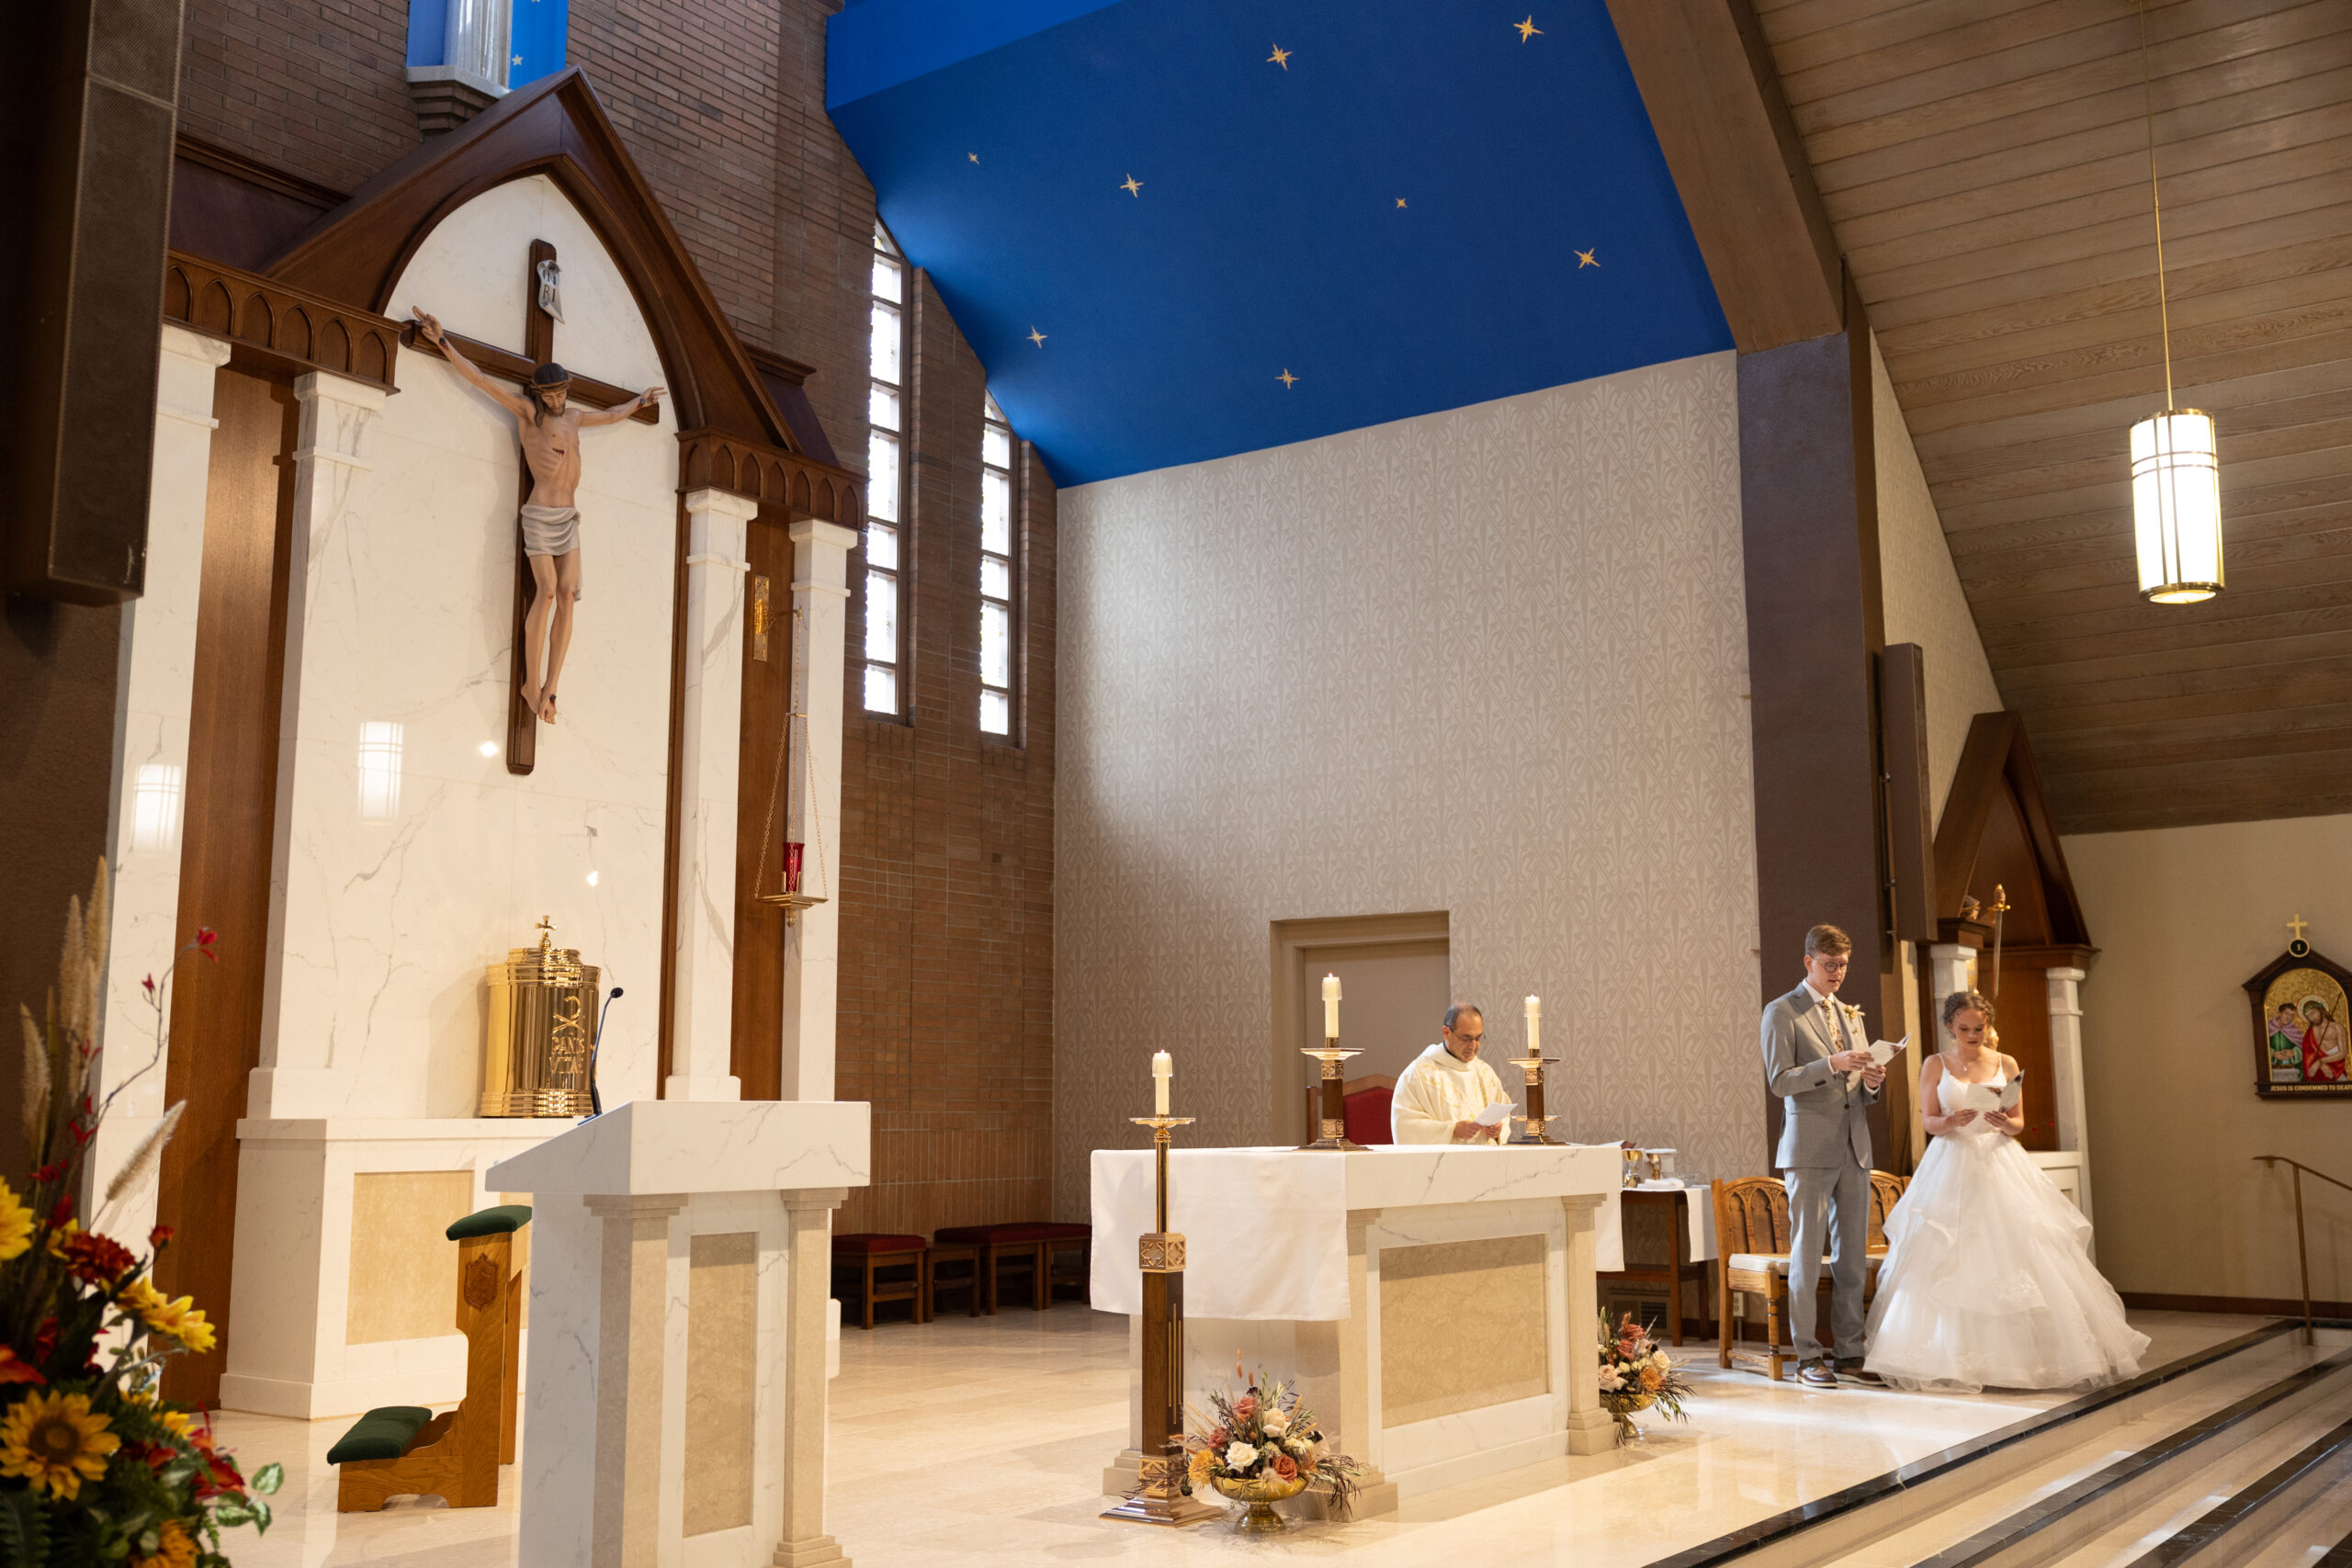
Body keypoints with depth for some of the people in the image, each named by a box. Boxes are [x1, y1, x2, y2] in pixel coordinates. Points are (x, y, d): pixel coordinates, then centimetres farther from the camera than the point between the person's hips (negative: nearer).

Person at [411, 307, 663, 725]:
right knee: (546, 592, -16)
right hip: (541, 513, -6)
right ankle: (531, 683, -9)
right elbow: (479, 378, -3)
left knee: (567, 595, -7)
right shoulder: (527, 412, 3)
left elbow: (610, 416, 39)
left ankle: (549, 689, -8)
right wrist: (443, 342, -8)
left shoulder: (574, 417, 19)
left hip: (570, 516, 6)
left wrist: (639, 402, 51)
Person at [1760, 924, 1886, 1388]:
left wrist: (1871, 1080, -1)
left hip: (1854, 1145, 6)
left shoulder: (1850, 1014, 19)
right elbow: (1780, 1081, -9)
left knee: (1852, 1254, 7)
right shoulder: (1782, 1013, -1)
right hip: (1810, 1146, -6)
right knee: (1807, 1253, -4)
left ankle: (1849, 1351, 13)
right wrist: (1832, 1064, -20)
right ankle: (1808, 1357, 1)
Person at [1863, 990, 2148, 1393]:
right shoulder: (1935, 1065, 5)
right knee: (1949, 1265, -6)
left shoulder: (2006, 1065, 8)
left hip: (1998, 1163, 1)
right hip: (1952, 1167, -1)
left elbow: (2019, 1123, 9)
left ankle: (2022, 1354, -1)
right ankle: (1951, 1359, 0)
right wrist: (1952, 1122, -21)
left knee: (2013, 1252, -8)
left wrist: (2004, 1124, -14)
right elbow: (1929, 1121, 0)